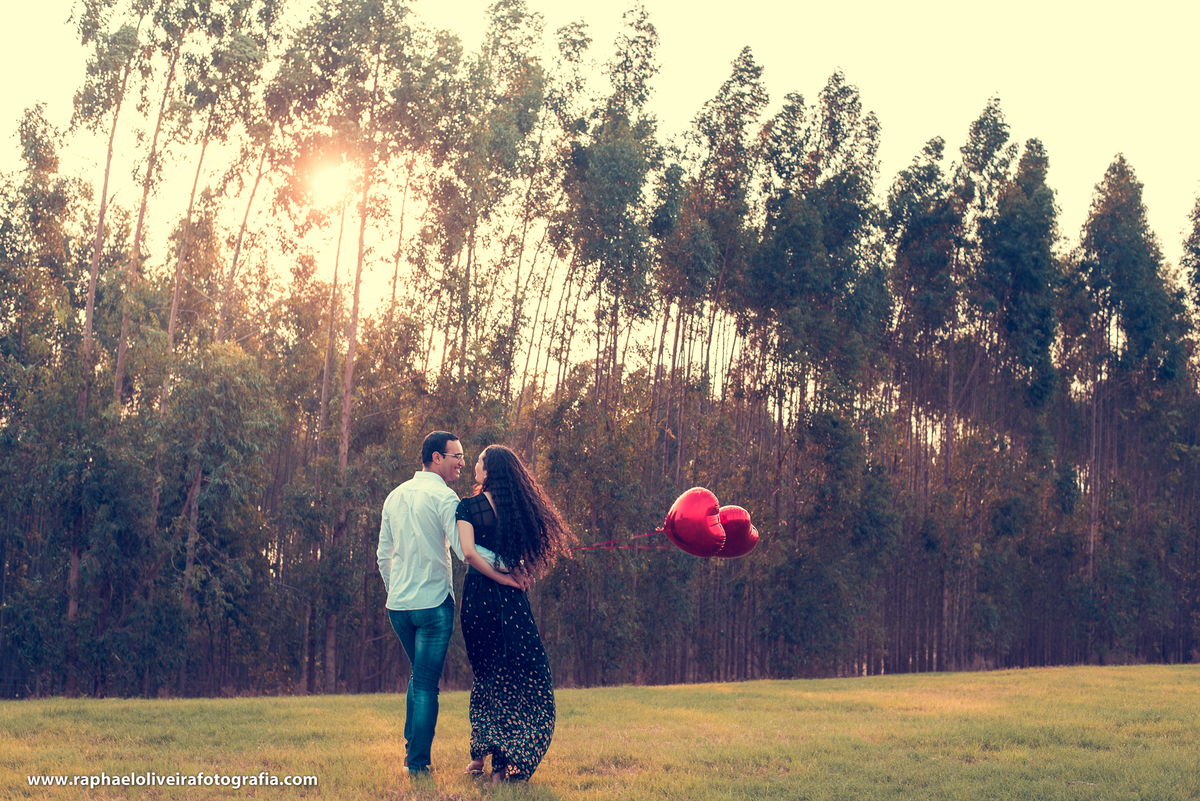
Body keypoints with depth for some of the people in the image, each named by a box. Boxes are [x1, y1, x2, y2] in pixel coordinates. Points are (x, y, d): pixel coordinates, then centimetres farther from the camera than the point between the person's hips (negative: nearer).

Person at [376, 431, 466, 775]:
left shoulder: (395, 496, 12)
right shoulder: (444, 496, -10)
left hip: (398, 604, 7)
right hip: (433, 602, -7)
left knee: (418, 676, 23)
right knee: (426, 685, 1)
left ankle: (410, 752, 23)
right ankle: (418, 763, 3)